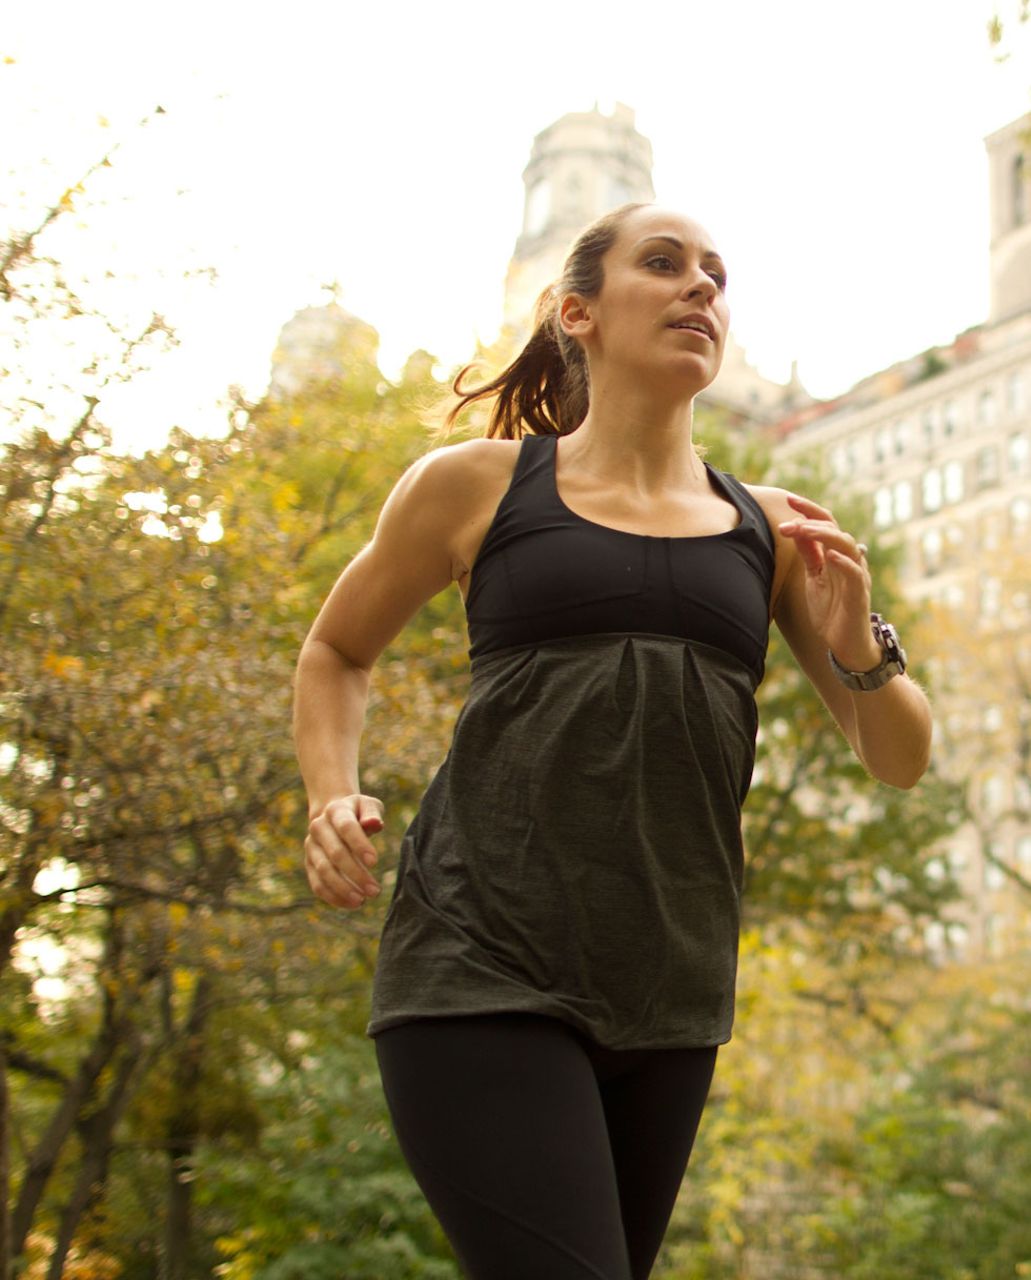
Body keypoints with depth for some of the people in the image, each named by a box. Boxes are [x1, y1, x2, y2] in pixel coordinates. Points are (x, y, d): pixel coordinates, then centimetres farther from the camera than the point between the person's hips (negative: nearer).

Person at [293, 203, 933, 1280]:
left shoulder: (772, 530, 11)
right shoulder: (476, 484, 4)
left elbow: (899, 759, 14)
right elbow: (335, 653, 18)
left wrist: (856, 645, -7)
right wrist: (332, 804, 0)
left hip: (666, 998, 4)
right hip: (483, 970, -4)